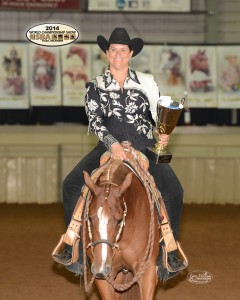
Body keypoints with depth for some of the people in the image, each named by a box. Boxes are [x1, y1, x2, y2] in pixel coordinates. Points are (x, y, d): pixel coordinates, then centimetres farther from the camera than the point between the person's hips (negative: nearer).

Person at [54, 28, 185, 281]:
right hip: (109, 146, 0)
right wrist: (113, 144, -22)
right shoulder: (96, 86, 6)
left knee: (173, 191, -19)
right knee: (71, 185, -18)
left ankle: (168, 252, -4)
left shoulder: (146, 82, 9)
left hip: (144, 147, 0)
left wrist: (163, 134, -9)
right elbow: (94, 120, -6)